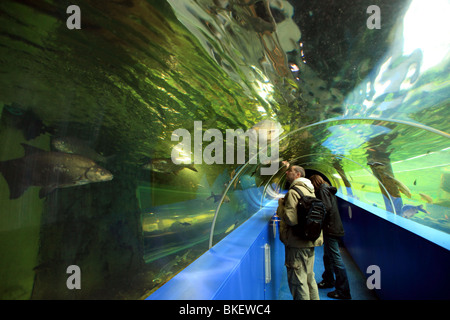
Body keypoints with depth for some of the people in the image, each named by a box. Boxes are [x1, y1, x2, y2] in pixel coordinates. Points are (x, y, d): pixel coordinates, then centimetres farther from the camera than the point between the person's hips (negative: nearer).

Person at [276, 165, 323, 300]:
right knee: (309, 278, 22)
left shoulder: (293, 192, -17)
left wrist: (281, 205, -9)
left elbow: (290, 219, -26)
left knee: (298, 281, 1)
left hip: (297, 244, -9)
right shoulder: (309, 191, 12)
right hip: (310, 241, 10)